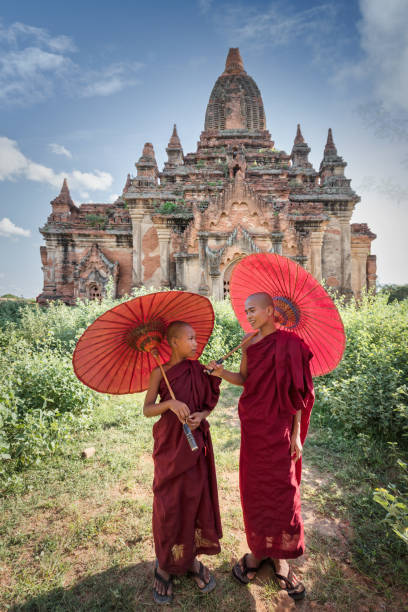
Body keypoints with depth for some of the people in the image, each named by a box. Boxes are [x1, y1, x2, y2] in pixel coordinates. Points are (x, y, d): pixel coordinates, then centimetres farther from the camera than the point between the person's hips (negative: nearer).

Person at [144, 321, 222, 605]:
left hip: (196, 443, 3)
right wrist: (170, 403, -27)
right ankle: (165, 566, 31)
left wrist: (201, 416, -13)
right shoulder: (160, 372, -9)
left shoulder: (198, 369, -1)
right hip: (170, 445, -3)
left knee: (196, 499, 11)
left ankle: (192, 558, 34)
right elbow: (147, 409, -10)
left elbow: (208, 403, 7)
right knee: (168, 504, 8)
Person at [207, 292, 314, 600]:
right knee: (254, 488, 13)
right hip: (252, 426, 4)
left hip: (279, 428, -4)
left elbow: (298, 391, -7)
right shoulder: (249, 344, 3)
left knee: (282, 490, 5)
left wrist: (296, 433, -5)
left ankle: (280, 558, 27)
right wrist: (222, 373, -10)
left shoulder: (290, 344, -10)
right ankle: (258, 550, 34)